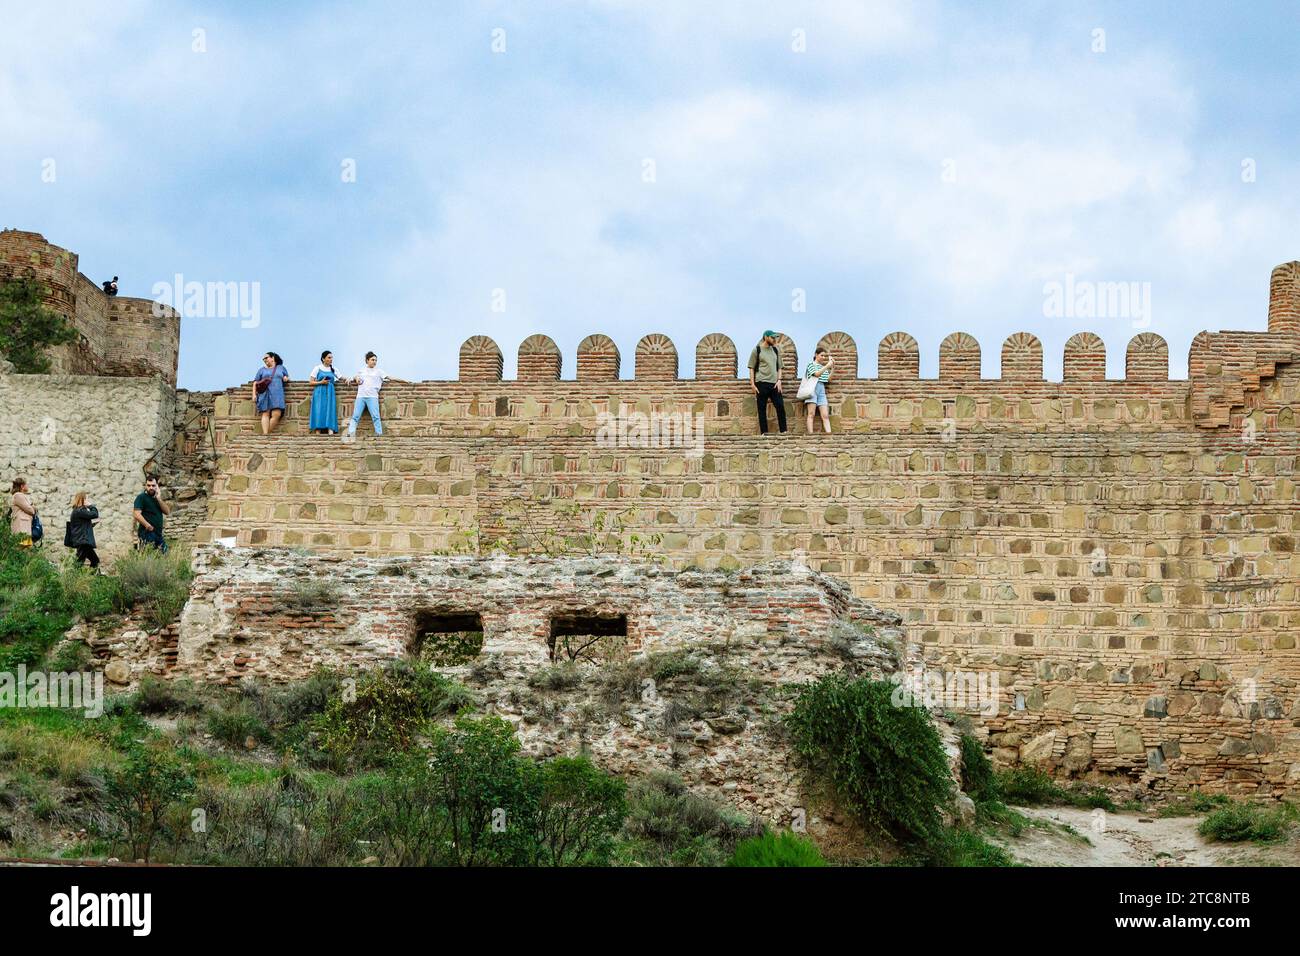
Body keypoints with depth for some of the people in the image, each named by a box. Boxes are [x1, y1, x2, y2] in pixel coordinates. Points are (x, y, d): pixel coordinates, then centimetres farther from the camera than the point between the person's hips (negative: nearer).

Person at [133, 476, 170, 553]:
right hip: (147, 533, -7)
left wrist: (159, 499, -2)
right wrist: (147, 525, -25)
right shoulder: (141, 497, -2)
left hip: (158, 533, 7)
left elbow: (167, 512, 9)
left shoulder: (157, 498, 18)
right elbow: (137, 514, -13)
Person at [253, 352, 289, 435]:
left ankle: (267, 432, -12)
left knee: (277, 414, -18)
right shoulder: (262, 370, 19)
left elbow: (286, 377, 33)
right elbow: (255, 383, 14)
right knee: (266, 414, -13)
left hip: (277, 395, 0)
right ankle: (265, 433, -22)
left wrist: (286, 378, 8)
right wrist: (254, 394, 1)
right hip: (265, 394, 0)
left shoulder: (281, 368, 21)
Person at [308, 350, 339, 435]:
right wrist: (321, 382, -12)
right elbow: (311, 382, 2)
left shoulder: (333, 369, 13)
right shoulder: (318, 368, 4)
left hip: (330, 393, 3)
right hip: (319, 393, -3)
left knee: (330, 411, -10)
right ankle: (318, 432, -13)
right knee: (319, 412, -11)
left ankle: (330, 431, -19)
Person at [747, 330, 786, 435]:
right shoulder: (757, 350, 2)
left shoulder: (775, 350, 15)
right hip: (762, 383, -4)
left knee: (780, 406, -4)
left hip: (774, 384, 4)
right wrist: (752, 384, -7)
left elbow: (779, 367, 18)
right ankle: (763, 432, 2)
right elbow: (752, 368, 1)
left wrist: (779, 380, 2)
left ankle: (783, 431, 1)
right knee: (762, 408, -1)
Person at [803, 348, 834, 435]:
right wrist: (827, 366, -16)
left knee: (825, 415, -6)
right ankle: (810, 434, -17)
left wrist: (832, 368, 8)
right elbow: (816, 374, -13)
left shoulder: (824, 367, 21)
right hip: (812, 389, -6)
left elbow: (828, 379, 14)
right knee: (811, 414, -10)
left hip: (821, 390, 6)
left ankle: (829, 433, -16)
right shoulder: (811, 365, 4)